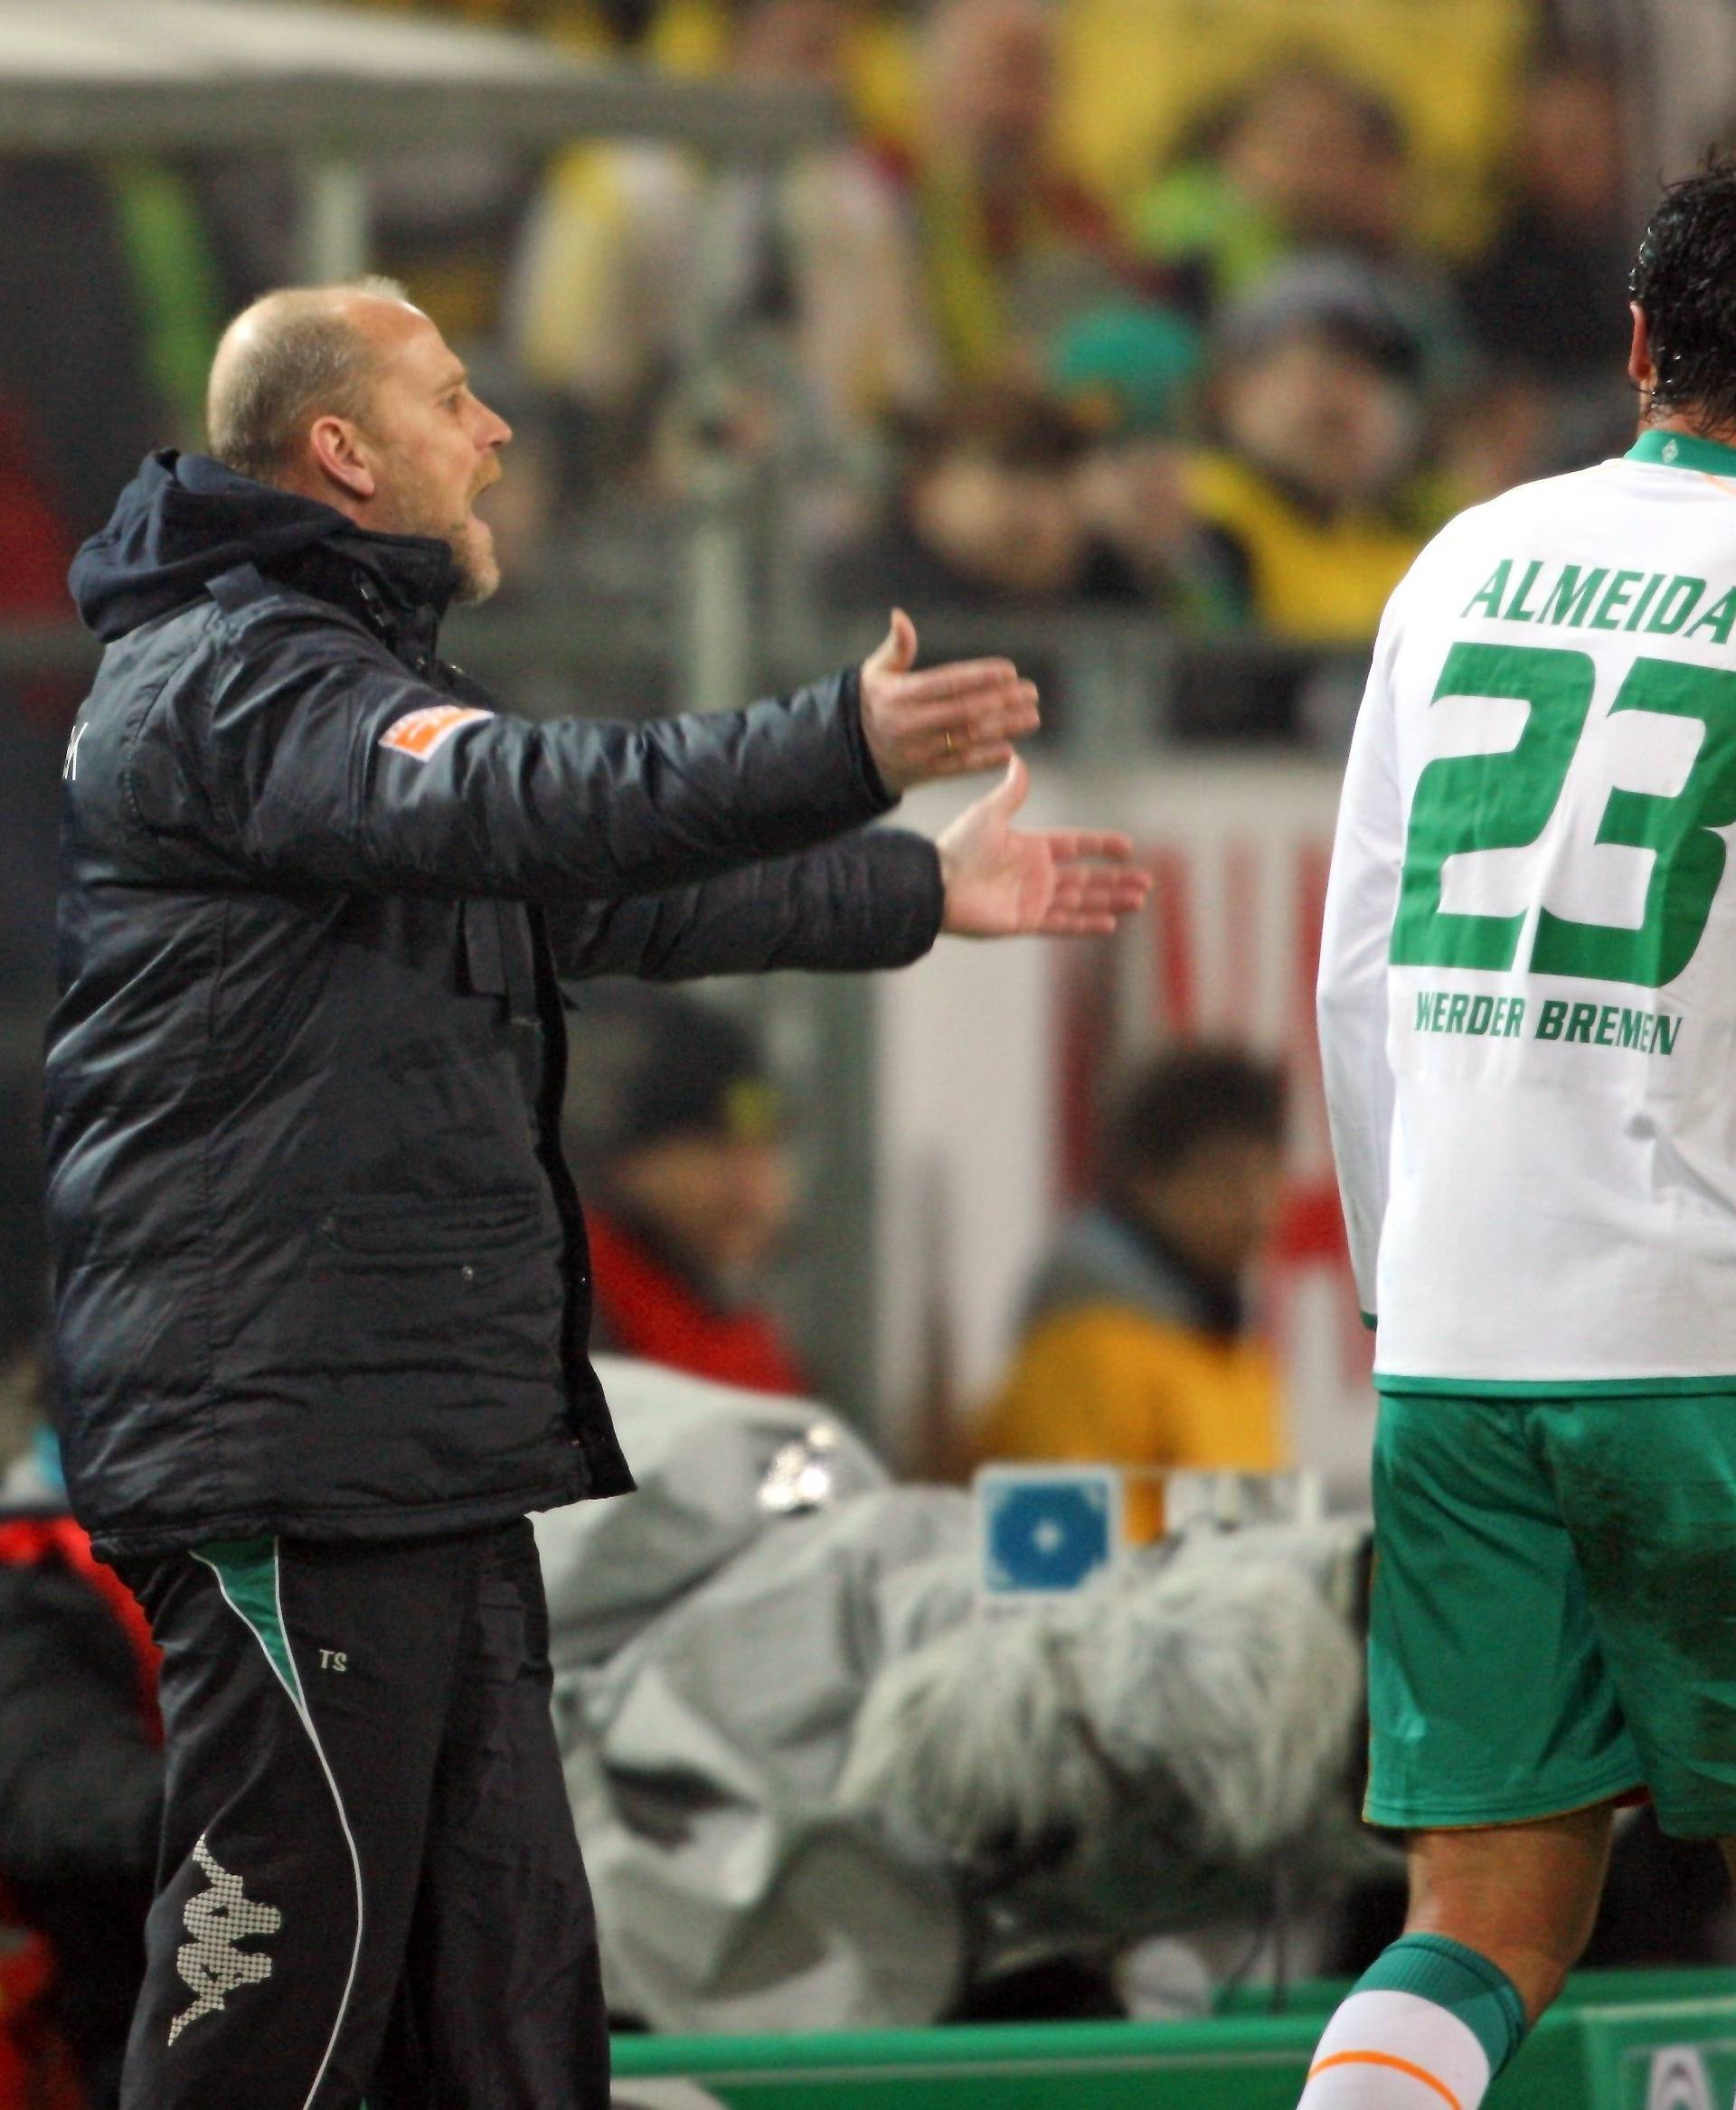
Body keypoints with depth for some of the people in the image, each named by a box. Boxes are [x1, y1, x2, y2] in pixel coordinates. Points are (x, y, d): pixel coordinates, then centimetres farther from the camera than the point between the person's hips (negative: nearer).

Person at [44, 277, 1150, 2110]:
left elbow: (604, 894, 31)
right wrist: (844, 751, -39)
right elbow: (518, 807, -30)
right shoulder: (231, 682, -11)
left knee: (500, 1947, 11)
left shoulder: (323, 672, 24)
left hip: (425, 1447, 11)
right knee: (294, 1923, -11)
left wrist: (922, 892, 32)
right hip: (281, 1424, -11)